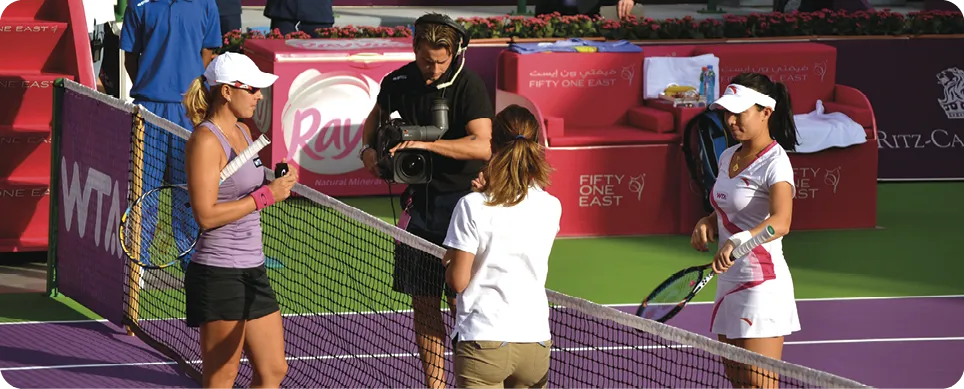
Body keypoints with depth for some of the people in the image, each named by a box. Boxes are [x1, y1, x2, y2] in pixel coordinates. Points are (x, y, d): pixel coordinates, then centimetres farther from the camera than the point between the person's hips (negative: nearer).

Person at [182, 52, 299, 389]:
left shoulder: (243, 132, 13)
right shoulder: (206, 140, -15)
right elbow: (206, 215, -21)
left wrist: (279, 184, 10)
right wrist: (266, 195, -19)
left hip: (251, 269, 9)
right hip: (219, 273, -9)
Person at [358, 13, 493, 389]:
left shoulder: (468, 85, -14)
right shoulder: (399, 82, 2)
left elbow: (482, 145, -26)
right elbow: (377, 116, 24)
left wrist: (426, 143, -32)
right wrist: (370, 149, 4)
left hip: (462, 199, -5)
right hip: (420, 199, 5)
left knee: (462, 303, -7)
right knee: (423, 303, 7)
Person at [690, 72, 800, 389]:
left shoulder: (775, 163, -17)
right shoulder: (728, 158, 10)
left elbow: (780, 222, -34)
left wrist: (737, 242, -51)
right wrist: (707, 223, 2)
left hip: (762, 285, -9)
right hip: (729, 281, 9)